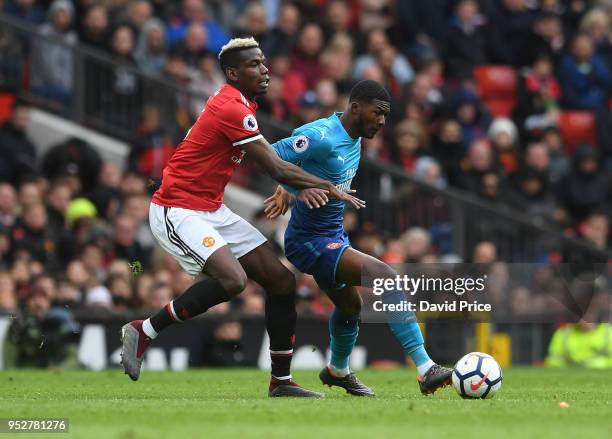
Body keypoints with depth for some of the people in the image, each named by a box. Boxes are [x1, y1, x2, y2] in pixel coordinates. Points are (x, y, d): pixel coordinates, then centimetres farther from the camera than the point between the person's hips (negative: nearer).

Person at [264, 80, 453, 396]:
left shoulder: (354, 138, 6)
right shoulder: (322, 136, -23)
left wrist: (287, 189, 15)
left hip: (334, 236, 11)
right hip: (311, 242, -11)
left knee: (350, 305, 29)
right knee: (387, 278, -23)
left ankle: (337, 371, 57)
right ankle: (426, 371, -25)